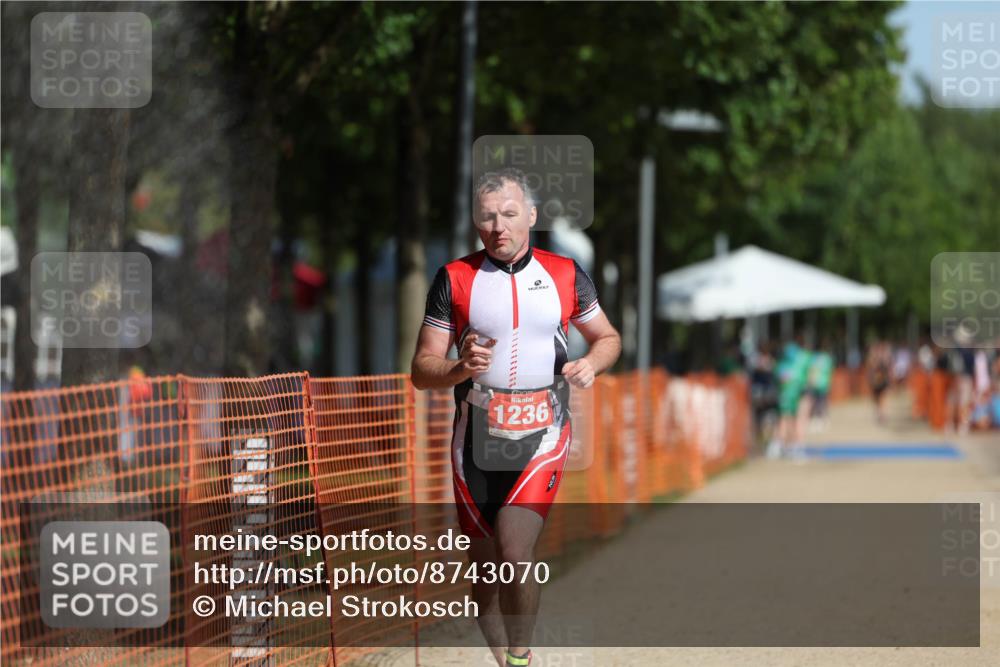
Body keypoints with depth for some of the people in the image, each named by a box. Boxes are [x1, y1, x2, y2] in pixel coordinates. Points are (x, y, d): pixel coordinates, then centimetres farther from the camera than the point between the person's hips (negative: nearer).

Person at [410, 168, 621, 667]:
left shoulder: (565, 275, 4)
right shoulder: (455, 279, 1)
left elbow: (607, 338, 18)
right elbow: (422, 370, 1)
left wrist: (592, 363, -4)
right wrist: (461, 367, -21)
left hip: (541, 439, -1)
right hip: (476, 444, 1)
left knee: (514, 556, -20)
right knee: (486, 569, 7)